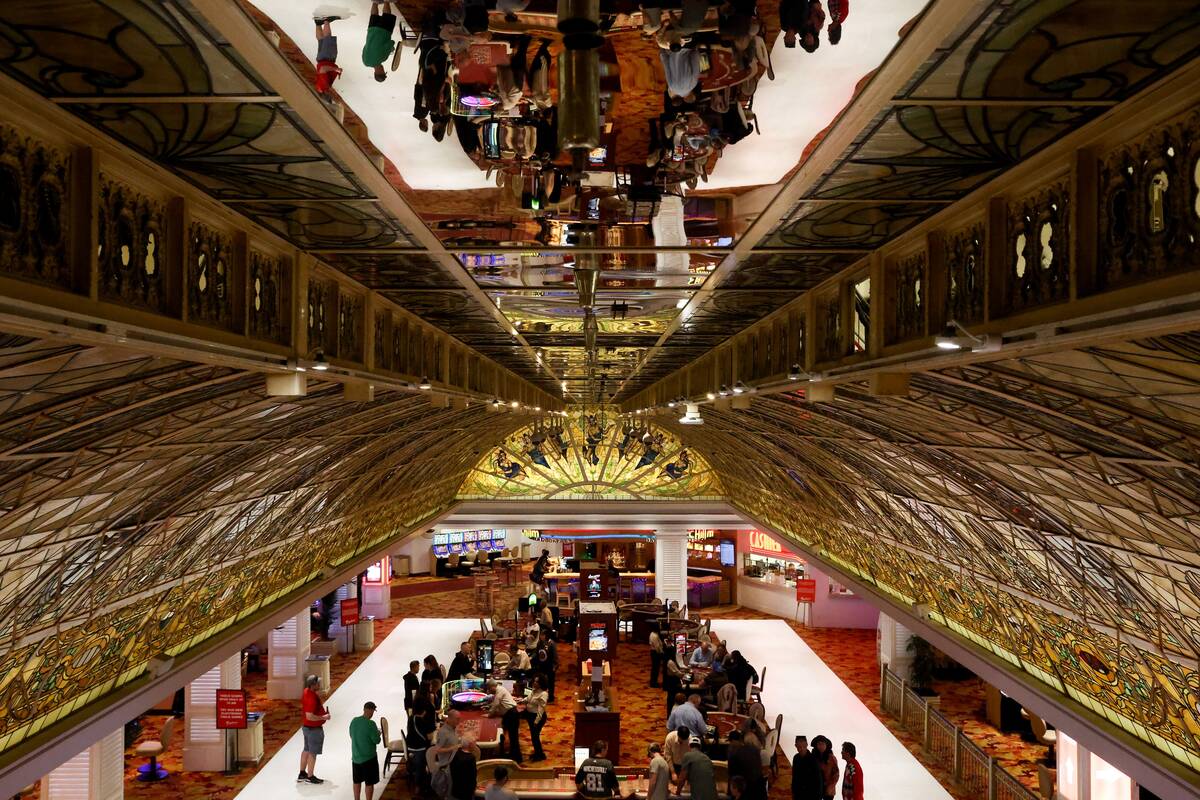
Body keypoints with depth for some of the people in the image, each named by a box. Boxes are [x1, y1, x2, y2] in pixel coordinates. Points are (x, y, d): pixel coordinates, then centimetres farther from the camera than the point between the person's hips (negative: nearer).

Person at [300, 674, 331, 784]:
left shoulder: (307, 691, 0)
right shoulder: (312, 698, -30)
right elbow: (310, 716, -32)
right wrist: (323, 717, -20)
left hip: (306, 726, 10)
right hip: (314, 728, -10)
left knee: (306, 750, 21)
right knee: (313, 753, 5)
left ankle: (302, 774, 32)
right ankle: (310, 777, 17)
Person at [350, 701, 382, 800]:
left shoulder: (354, 721, -3)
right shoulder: (371, 724, -21)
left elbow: (351, 735, 11)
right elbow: (377, 740, -15)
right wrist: (378, 733, 4)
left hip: (355, 757, 6)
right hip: (369, 758, -6)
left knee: (357, 781, 19)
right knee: (369, 783, 6)